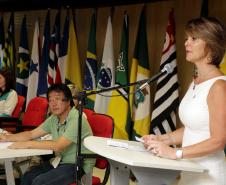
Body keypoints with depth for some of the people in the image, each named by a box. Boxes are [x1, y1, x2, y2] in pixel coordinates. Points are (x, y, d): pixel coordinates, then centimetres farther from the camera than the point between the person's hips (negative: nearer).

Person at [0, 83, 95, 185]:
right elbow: (31, 134, 13)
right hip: (60, 161, 8)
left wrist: (27, 144, -23)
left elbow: (58, 146, -27)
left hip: (79, 165, -8)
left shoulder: (76, 119, -21)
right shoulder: (54, 118, 6)